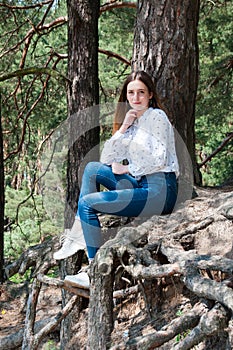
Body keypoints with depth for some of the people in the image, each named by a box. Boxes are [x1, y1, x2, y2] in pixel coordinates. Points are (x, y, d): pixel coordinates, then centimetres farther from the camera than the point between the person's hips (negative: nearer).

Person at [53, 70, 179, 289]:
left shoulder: (156, 116, -5)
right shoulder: (132, 123, 19)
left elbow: (159, 159, -15)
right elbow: (107, 159, 13)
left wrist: (127, 169, -4)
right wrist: (123, 127, 3)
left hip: (160, 191, -9)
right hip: (141, 185, 9)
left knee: (87, 203, -13)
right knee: (92, 168, 8)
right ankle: (79, 235, 3)